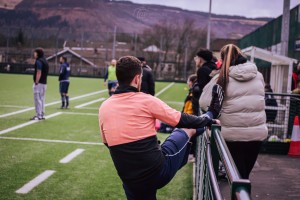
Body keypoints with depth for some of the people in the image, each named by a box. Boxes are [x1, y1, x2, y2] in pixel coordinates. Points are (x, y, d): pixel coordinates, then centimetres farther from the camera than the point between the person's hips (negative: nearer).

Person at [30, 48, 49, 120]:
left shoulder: (39, 61, -12)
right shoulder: (45, 61, 16)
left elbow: (39, 73, -20)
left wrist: (36, 82, -20)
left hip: (39, 83, -10)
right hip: (44, 83, 10)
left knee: (37, 99, -6)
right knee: (42, 99, 14)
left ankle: (38, 115, -5)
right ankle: (42, 115, 18)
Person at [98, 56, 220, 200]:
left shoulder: (104, 107, 0)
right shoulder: (146, 101, -11)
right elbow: (182, 120, 1)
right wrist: (207, 120, 19)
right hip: (159, 170, -3)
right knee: (188, 129, 14)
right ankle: (210, 113, 44)